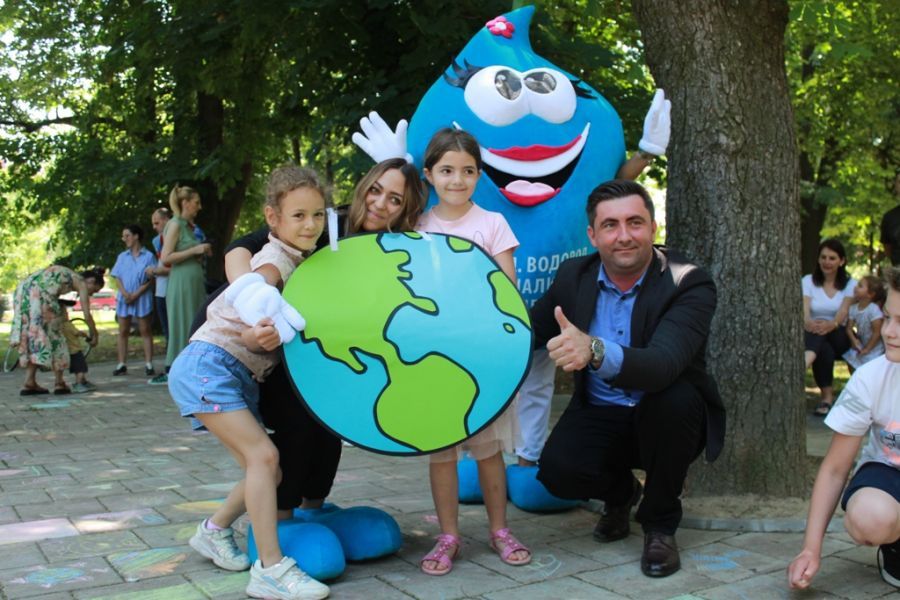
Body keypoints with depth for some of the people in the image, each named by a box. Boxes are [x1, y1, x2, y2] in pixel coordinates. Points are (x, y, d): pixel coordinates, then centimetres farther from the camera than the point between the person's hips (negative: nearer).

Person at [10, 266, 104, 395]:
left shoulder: (67, 276, 32)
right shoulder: (81, 283, 10)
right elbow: (87, 315, 6)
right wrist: (94, 335, 20)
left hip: (22, 291, 8)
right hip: (39, 295, -8)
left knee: (32, 339, 14)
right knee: (51, 336, 6)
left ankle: (29, 383, 12)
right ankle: (59, 383, 13)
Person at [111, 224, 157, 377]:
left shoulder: (148, 256, -1)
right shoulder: (122, 257, 11)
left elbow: (151, 280, -6)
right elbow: (117, 278, 6)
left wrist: (136, 294, -15)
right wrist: (125, 294, -11)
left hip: (142, 298, -4)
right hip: (124, 298, 4)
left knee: (145, 331, 0)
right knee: (123, 331, 5)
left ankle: (148, 364, 0)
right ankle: (121, 364, 9)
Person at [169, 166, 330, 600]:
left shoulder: (302, 261, 14)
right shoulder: (276, 258, -12)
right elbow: (251, 291, -32)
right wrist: (267, 331, -45)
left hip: (242, 378, 8)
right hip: (208, 365, -8)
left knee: (265, 469, 6)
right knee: (263, 455, -17)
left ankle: (215, 530, 30)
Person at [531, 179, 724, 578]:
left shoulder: (688, 284, -20)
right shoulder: (574, 276, -5)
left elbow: (664, 364, -38)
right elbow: (531, 332, 12)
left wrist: (595, 351, -57)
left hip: (666, 418, -2)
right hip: (600, 414, 3)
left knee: (673, 397, -36)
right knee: (558, 471, -27)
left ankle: (660, 524, -8)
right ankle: (620, 492, 14)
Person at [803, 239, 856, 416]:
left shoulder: (850, 284, 4)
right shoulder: (808, 281, 4)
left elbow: (843, 312, -15)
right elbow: (804, 310, -13)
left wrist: (831, 324, -41)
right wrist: (807, 322, -40)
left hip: (839, 336, -1)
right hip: (814, 335, 1)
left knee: (824, 331, -39)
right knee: (824, 350, -38)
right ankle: (827, 395, -44)